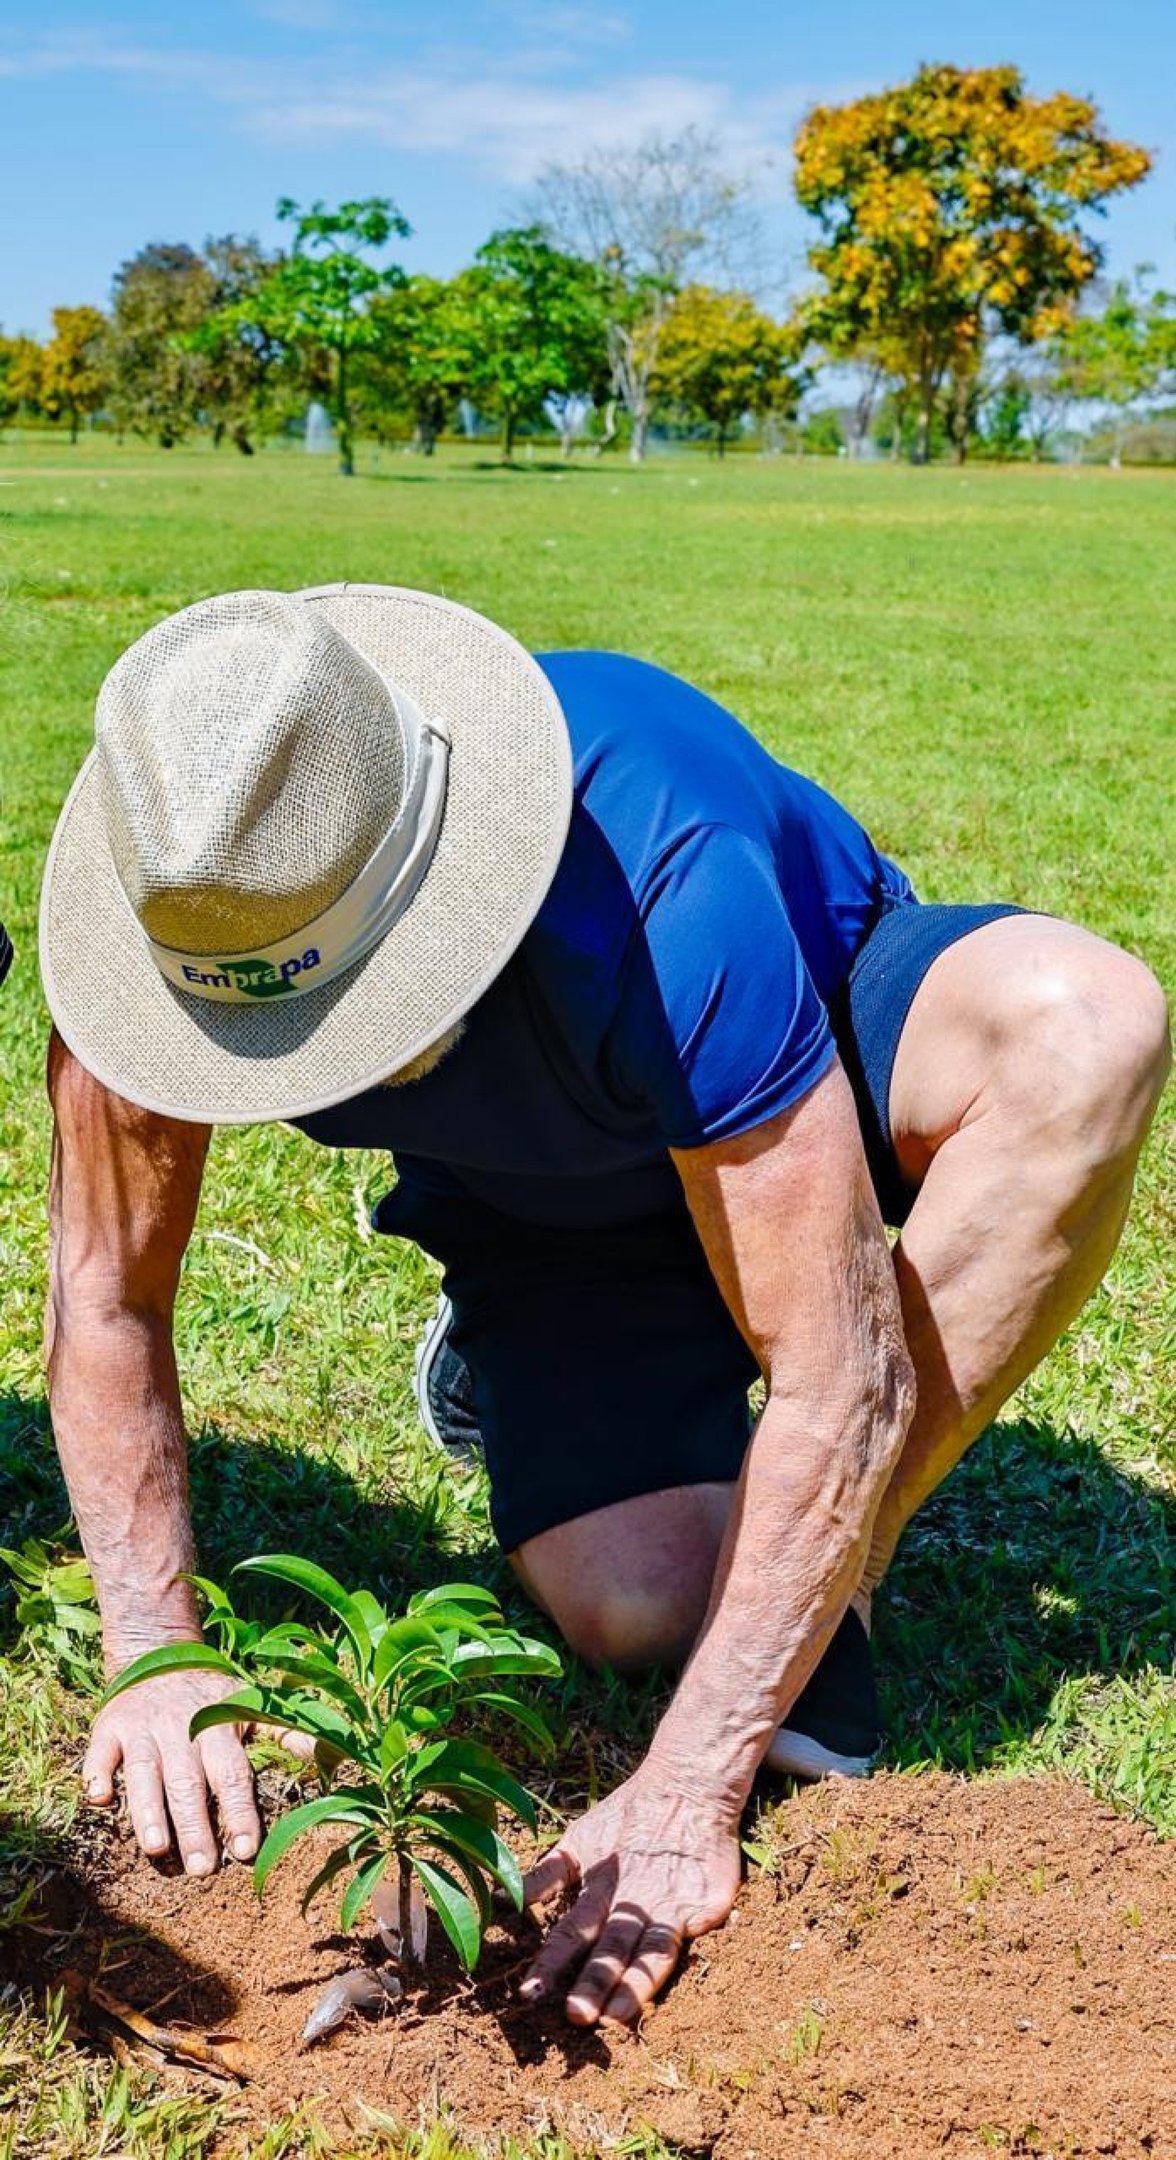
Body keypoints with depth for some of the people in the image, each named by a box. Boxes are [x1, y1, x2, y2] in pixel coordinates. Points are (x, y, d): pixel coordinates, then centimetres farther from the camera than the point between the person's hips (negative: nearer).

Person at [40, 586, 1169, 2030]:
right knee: (632, 1606, -21)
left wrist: (686, 1795, -41)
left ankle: (827, 1604, -23)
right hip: (546, 1200, 2)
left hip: (823, 1031, -2)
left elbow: (845, 1384, -40)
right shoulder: (167, 904, -30)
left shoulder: (665, 898, -43)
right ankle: (513, 1347, 15)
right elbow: (108, 1303, -16)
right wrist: (158, 1655, -23)